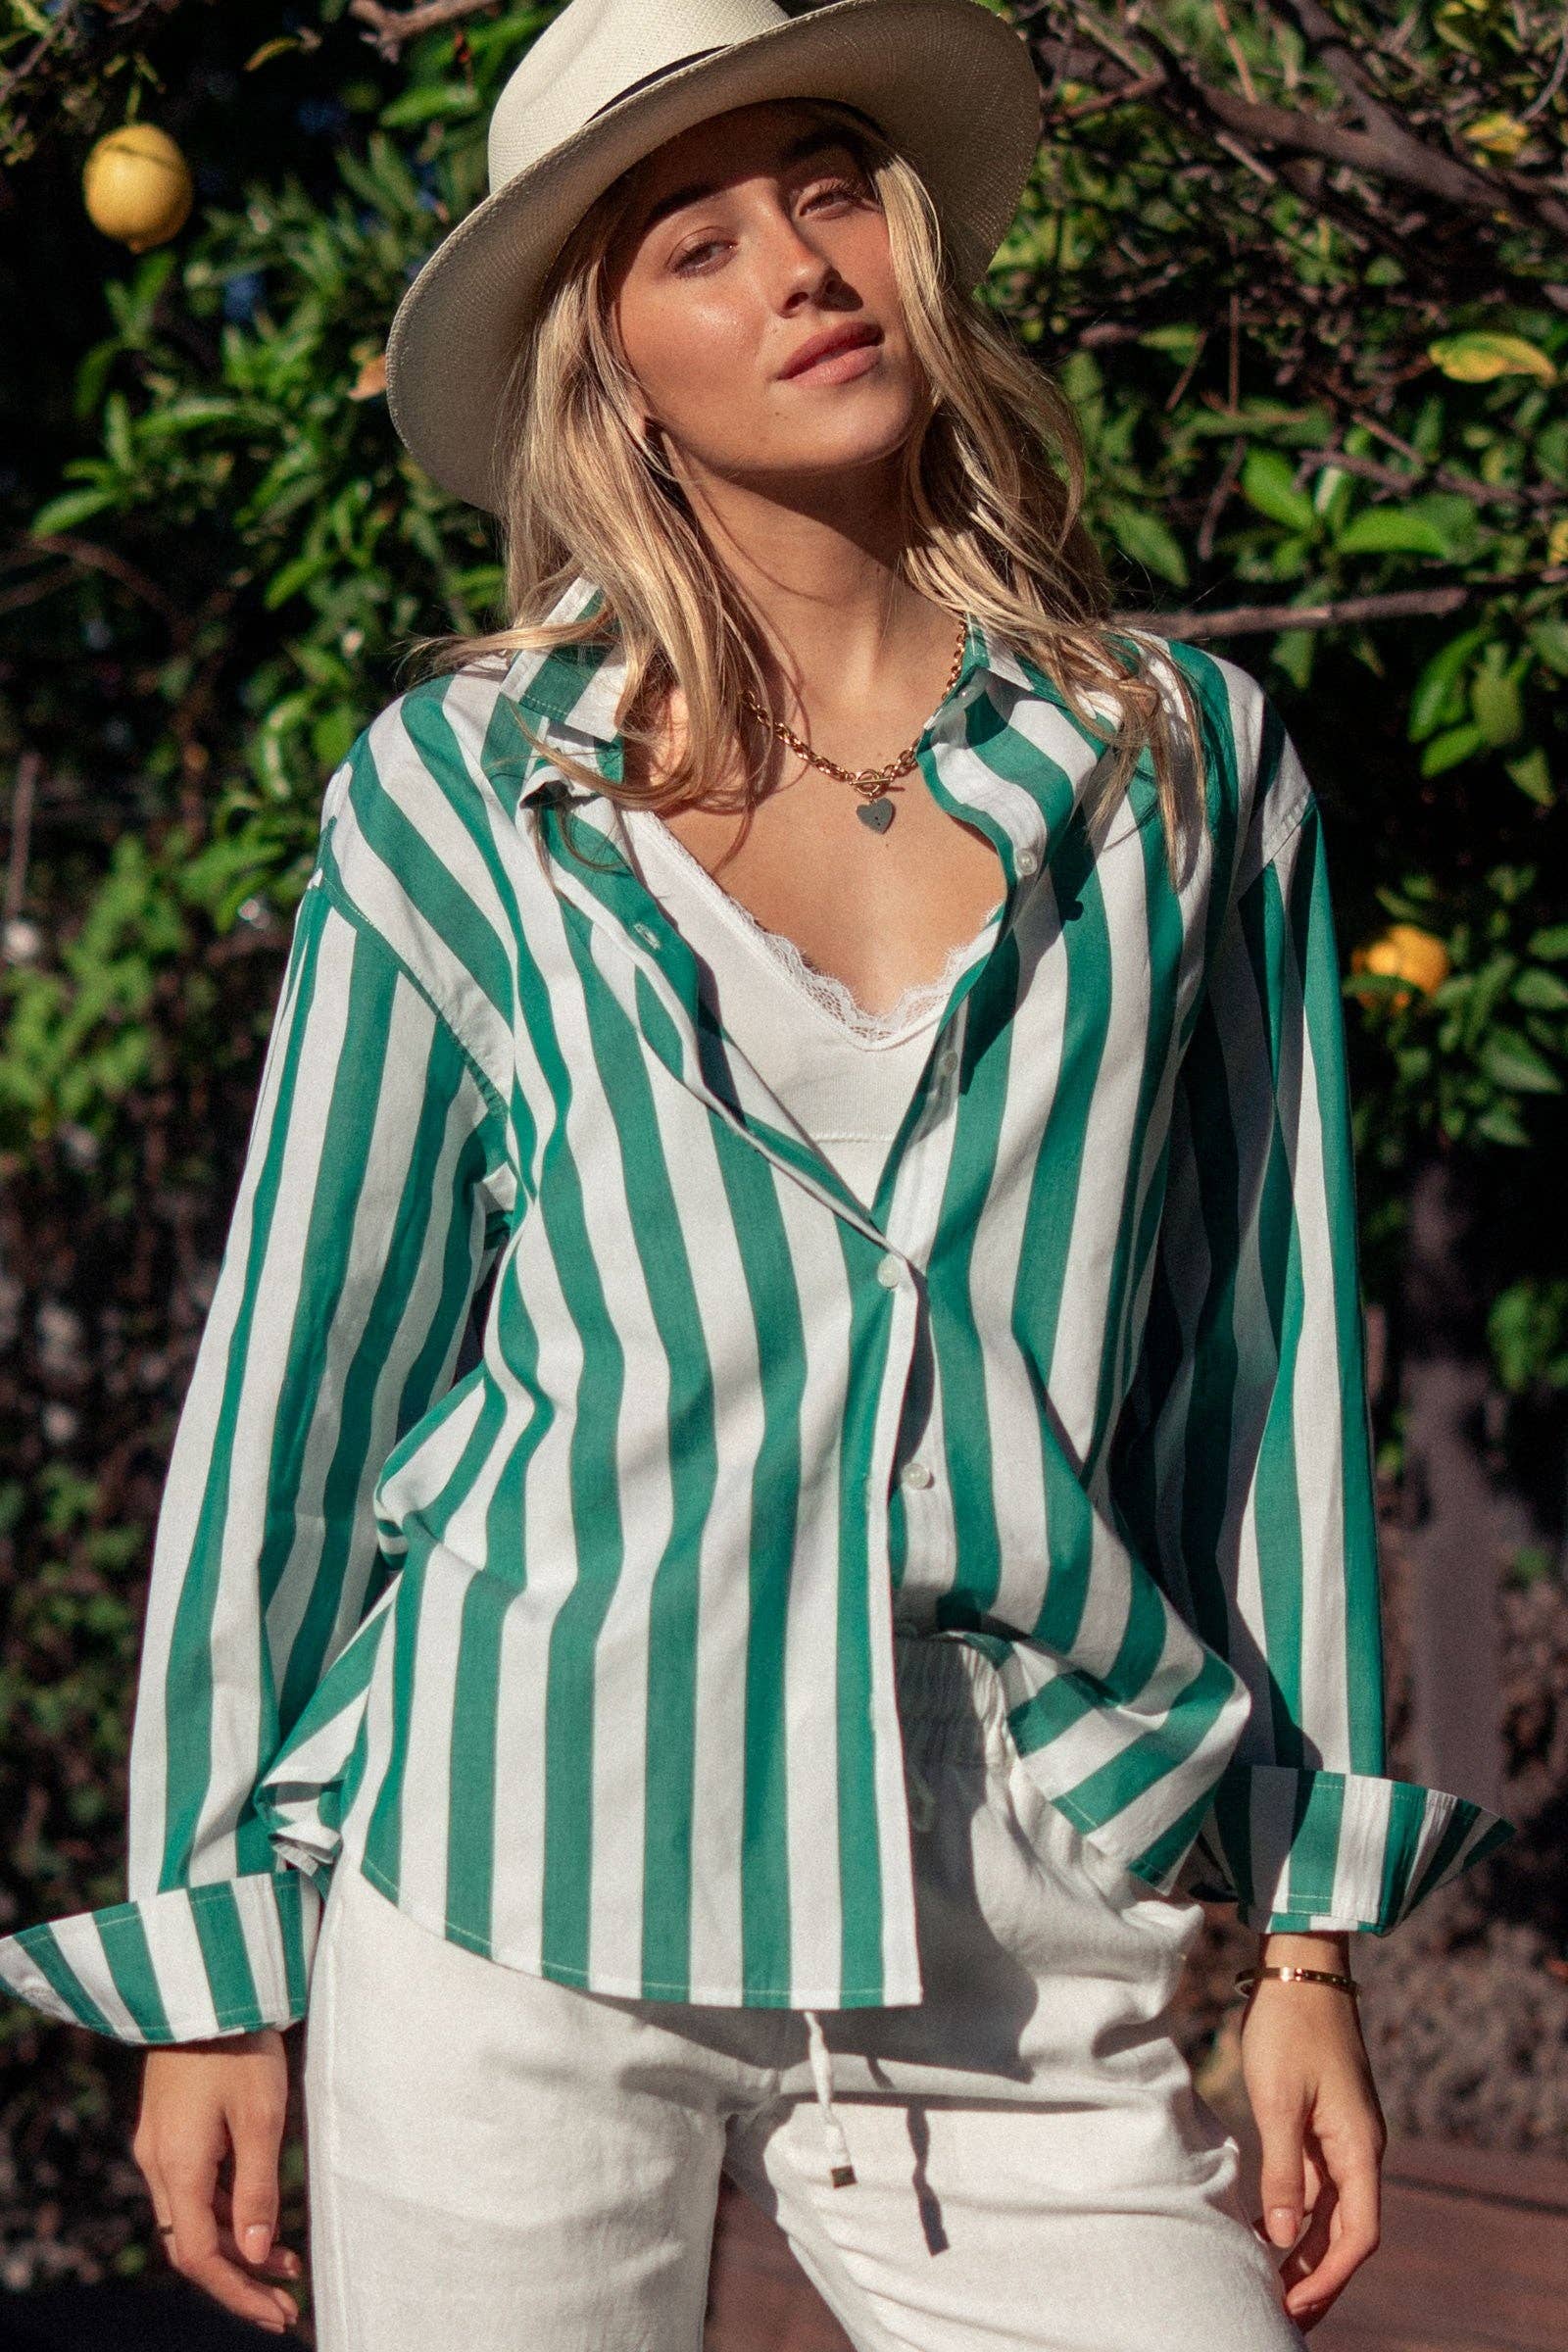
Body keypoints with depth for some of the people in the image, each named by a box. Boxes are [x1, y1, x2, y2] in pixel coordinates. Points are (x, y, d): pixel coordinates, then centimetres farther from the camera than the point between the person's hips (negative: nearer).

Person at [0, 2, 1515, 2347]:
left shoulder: (1186, 764, 7)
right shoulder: (459, 795, 3)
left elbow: (1271, 1343, 9)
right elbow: (301, 1366, 7)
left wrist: (1308, 1936, 7)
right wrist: (220, 1969, 7)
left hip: (1029, 1950, 1)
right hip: (517, 1900, -1)